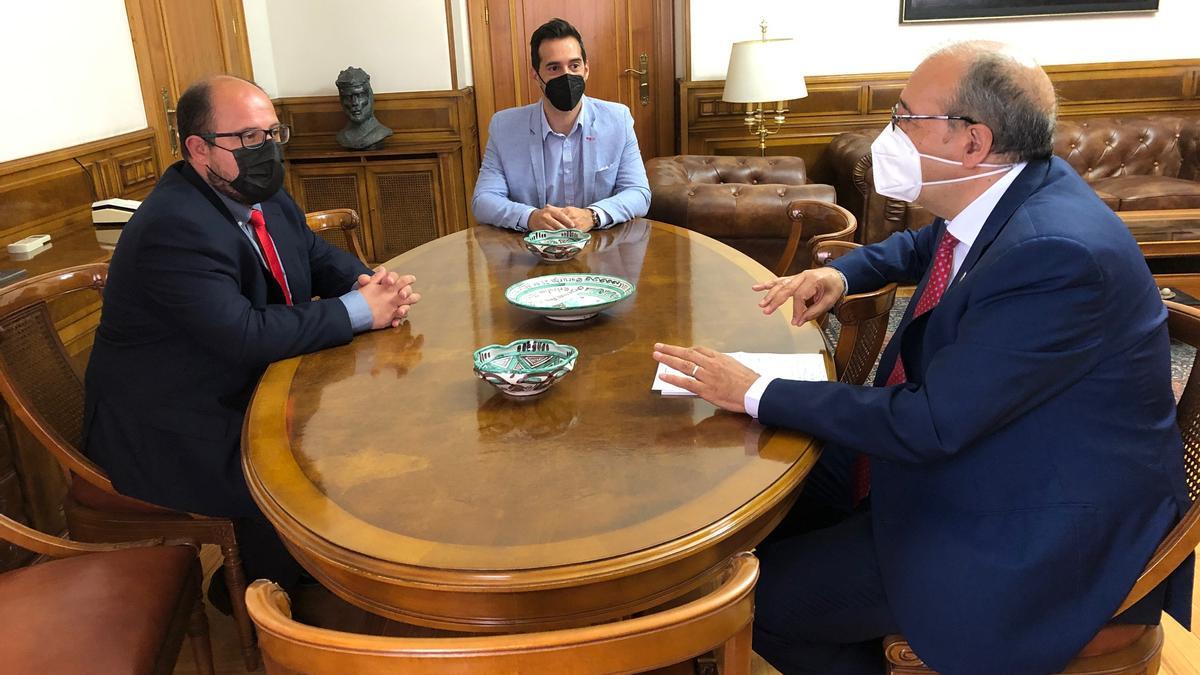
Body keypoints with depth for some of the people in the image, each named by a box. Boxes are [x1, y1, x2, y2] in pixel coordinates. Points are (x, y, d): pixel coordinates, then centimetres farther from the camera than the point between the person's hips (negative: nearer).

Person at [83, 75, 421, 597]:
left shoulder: (261, 194, 2)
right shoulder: (175, 228, -26)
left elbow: (319, 257, 12)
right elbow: (245, 335, -34)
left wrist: (370, 282, -12)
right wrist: (360, 310, -25)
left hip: (246, 391, 9)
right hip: (169, 434, -9)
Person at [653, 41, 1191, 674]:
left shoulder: (1058, 254, -31)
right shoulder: (1006, 192, -2)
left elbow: (926, 424, -29)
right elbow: (924, 245, 22)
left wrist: (757, 393, -22)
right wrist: (841, 272, 3)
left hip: (1028, 536, -9)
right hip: (957, 441, 9)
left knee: (759, 599, -12)